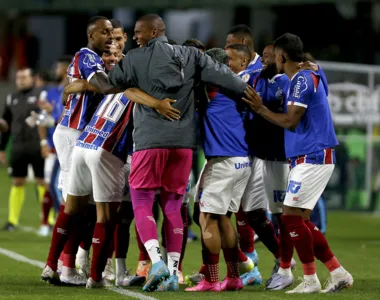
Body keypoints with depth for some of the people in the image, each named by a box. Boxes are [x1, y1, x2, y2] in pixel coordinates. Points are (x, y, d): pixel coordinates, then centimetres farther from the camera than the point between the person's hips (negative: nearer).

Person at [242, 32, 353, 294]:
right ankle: (339, 273, 12)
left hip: (312, 157, -10)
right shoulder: (309, 77, 17)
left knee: (292, 217, -9)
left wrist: (260, 108, -8)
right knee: (300, 220, 11)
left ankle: (310, 280, -4)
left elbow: (290, 122, -18)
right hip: (312, 157, 10)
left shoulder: (302, 79, -14)